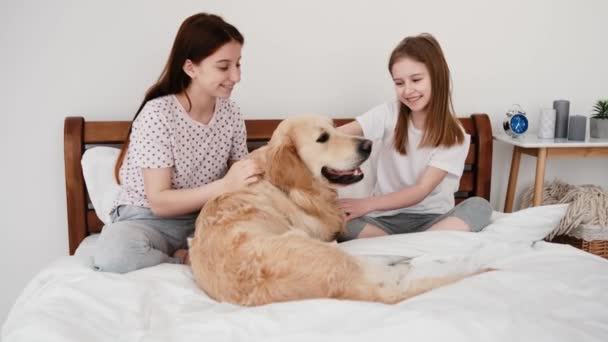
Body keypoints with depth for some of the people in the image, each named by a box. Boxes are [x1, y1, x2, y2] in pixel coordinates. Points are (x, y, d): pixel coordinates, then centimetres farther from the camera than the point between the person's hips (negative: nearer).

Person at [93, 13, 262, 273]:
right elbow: (159, 202, -20)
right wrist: (225, 185, -31)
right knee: (114, 253, -37)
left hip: (204, 218, 4)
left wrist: (259, 174, -18)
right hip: (149, 219, -4)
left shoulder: (231, 113, -3)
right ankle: (187, 262, -14)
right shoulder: (158, 113, -19)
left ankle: (186, 256, -13)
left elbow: (239, 179, 4)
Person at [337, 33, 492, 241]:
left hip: (432, 218, 0)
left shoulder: (454, 136, -6)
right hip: (387, 217, 0)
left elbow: (422, 190, -14)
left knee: (479, 207, -29)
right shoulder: (388, 114, -3)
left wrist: (367, 204, -24)